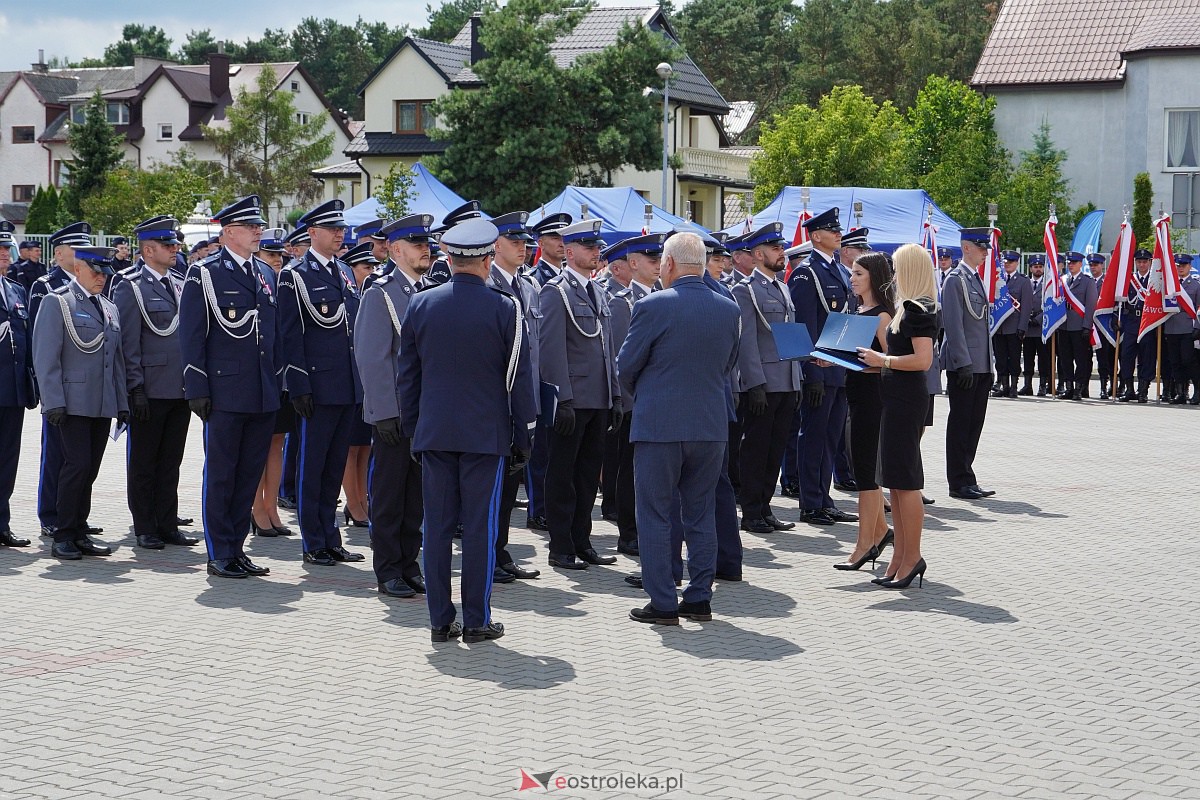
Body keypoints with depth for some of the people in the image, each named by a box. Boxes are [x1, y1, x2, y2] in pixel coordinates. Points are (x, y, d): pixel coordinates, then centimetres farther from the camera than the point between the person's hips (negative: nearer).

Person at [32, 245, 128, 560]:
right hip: (73, 402, -6)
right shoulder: (57, 302, -2)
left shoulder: (110, 308, 18)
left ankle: (79, 534, 13)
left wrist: (122, 404, 14)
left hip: (103, 405, 6)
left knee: (89, 470, 6)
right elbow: (46, 357, -8)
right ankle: (63, 538, -4)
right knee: (77, 465, -12)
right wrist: (53, 402, -14)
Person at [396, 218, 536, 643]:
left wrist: (412, 429, 16)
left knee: (437, 525, 6)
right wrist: (522, 436, 5)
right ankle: (477, 620, 6)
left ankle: (440, 620, 10)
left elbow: (406, 374, 8)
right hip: (487, 433, -3)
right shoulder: (504, 309, -7)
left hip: (434, 433, 3)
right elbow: (519, 378, -3)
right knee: (480, 526, 2)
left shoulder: (420, 305, 3)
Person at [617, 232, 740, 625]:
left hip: (659, 425, -5)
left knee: (655, 517, 4)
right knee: (701, 515, 13)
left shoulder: (653, 306, -12)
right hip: (711, 425, 5)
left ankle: (663, 604, 4)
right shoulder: (730, 309, 4)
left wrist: (639, 396, 16)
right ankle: (699, 599, 16)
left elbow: (626, 366, -4)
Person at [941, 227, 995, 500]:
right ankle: (960, 482, 1)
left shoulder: (976, 279, 17)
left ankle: (964, 480, 16)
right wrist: (964, 363, -20)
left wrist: (989, 364, 18)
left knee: (974, 423, 10)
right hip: (963, 364, -9)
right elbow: (954, 324, -16)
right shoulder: (955, 279, -10)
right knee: (961, 423, -3)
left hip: (981, 365, 9)